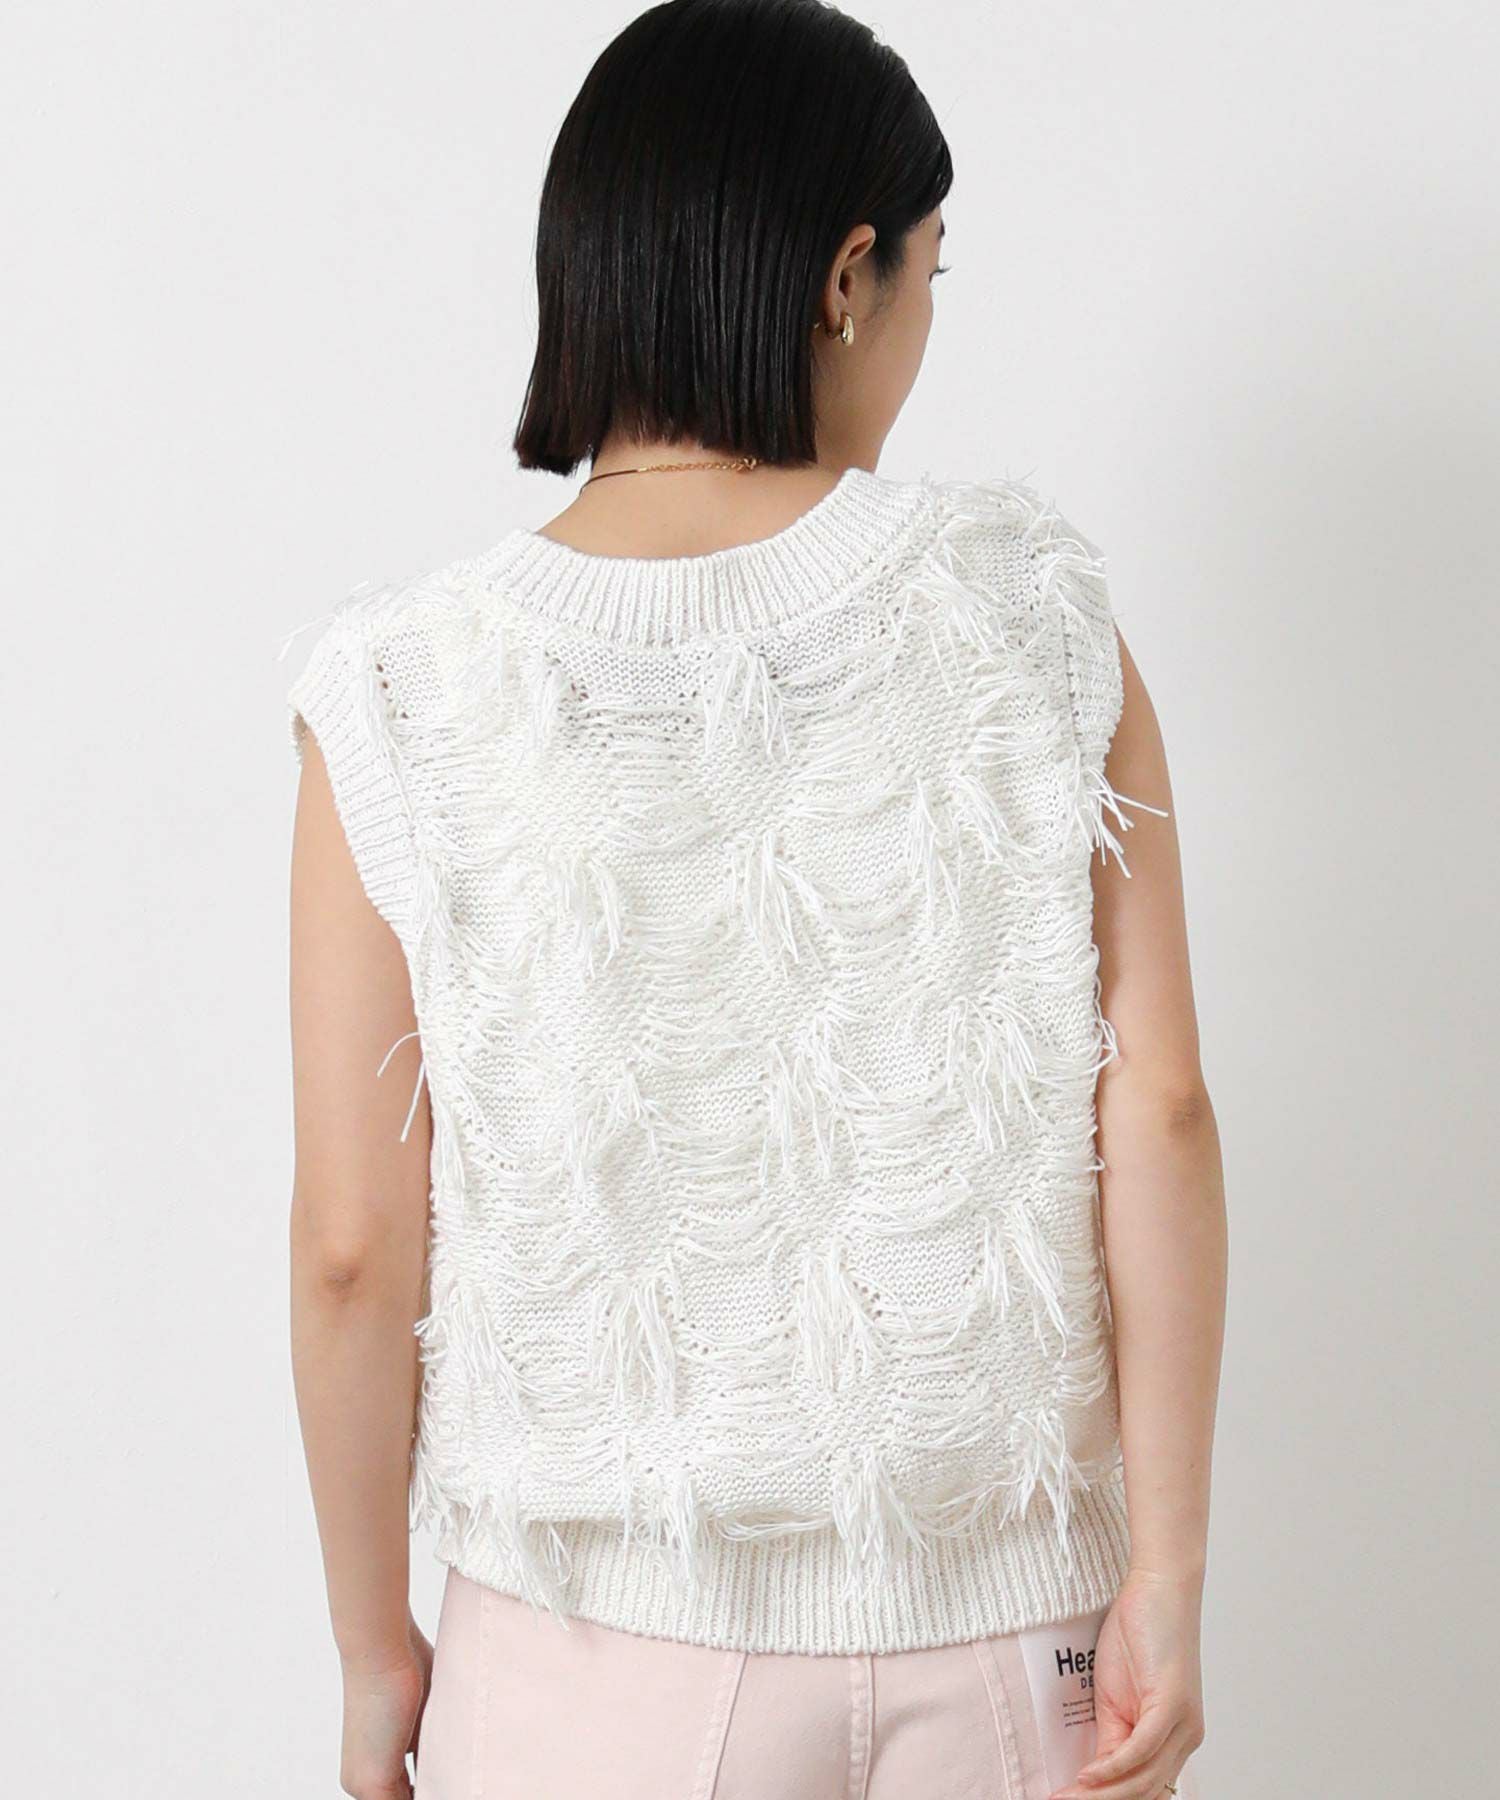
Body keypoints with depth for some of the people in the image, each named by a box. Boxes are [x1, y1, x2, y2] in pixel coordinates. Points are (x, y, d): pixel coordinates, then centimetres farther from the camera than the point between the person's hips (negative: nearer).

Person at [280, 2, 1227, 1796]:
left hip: (611, 1646, -1)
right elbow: (1158, 1114, -11)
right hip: (1012, 1624, 1)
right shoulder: (1022, 611, -8)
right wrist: (1167, 1576, -3)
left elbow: (356, 1244, -9)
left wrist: (376, 1646, 4)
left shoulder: (414, 694, -11)